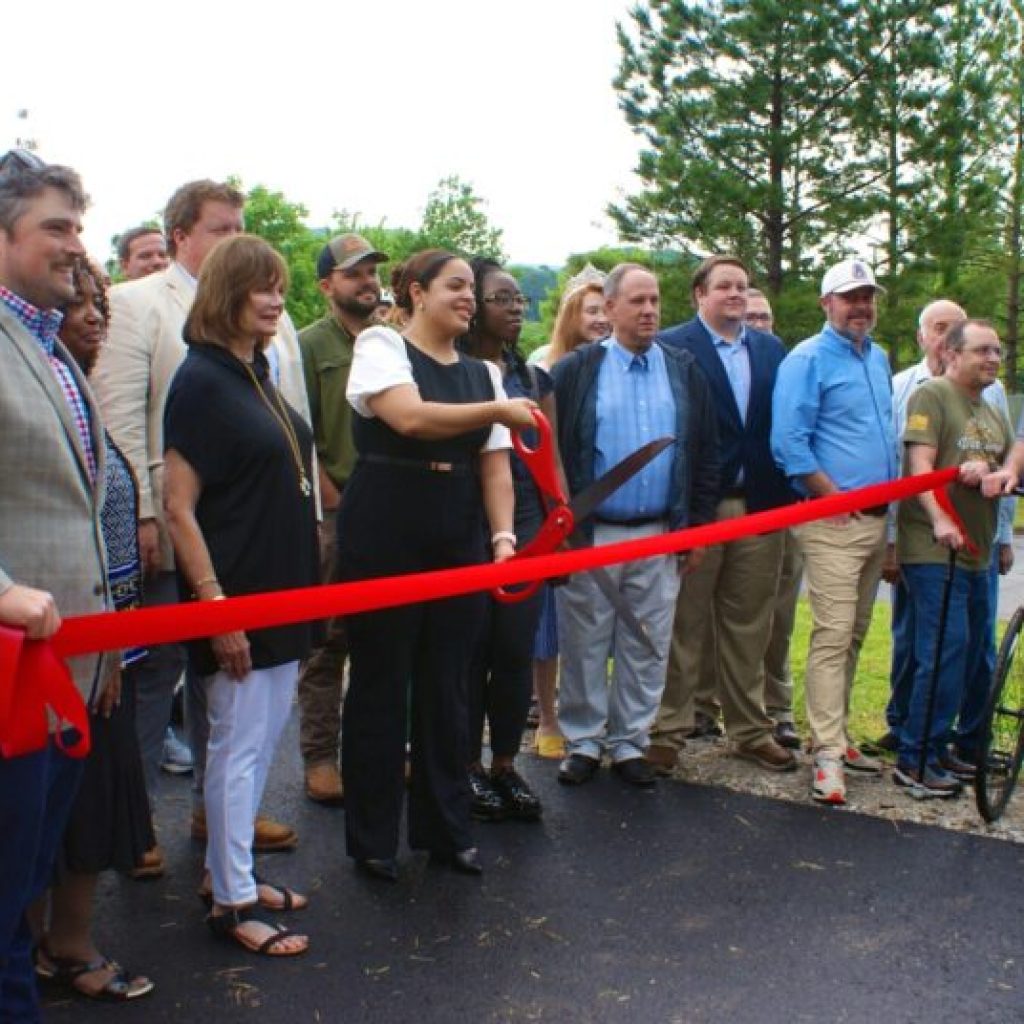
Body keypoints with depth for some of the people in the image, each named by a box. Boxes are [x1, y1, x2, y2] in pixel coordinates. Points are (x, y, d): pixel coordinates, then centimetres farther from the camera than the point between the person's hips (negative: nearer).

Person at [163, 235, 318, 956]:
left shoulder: (258, 373, 12)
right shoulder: (201, 379, -14)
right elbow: (178, 506, -18)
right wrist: (213, 603, -21)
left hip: (282, 591, 9)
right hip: (236, 597, -9)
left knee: (264, 738, 16)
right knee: (239, 744, 0)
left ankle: (229, 870, 30)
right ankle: (231, 904, 13)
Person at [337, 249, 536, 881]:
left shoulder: (483, 373, 12)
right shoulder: (382, 347, -3)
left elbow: (495, 466, 7)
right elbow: (410, 417, -22)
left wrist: (503, 535, -7)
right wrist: (499, 410, -20)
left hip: (460, 545, 5)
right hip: (384, 542, -5)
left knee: (448, 687, 10)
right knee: (381, 685, 4)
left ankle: (447, 829, 24)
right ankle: (373, 839, 18)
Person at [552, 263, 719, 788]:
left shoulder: (685, 371, 8)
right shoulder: (575, 370, -1)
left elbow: (706, 453, 10)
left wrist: (698, 525, 5)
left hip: (661, 536, 2)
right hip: (588, 533, -2)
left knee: (646, 648, 9)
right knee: (584, 645, 6)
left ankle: (628, 743, 21)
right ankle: (582, 742, 20)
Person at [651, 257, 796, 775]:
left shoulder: (772, 350, 13)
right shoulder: (671, 347, -4)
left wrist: (785, 494, 2)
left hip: (759, 507, 5)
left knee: (748, 626, 12)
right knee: (684, 624, 3)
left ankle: (750, 729, 23)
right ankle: (667, 729, 14)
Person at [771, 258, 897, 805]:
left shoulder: (879, 359, 16)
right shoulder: (807, 360, -8)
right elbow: (788, 443, -15)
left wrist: (890, 496, 16)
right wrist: (836, 497, -13)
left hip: (876, 519, 8)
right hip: (832, 522, -8)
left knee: (853, 636, 13)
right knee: (832, 635, -12)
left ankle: (836, 734, 23)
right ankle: (828, 754, -10)